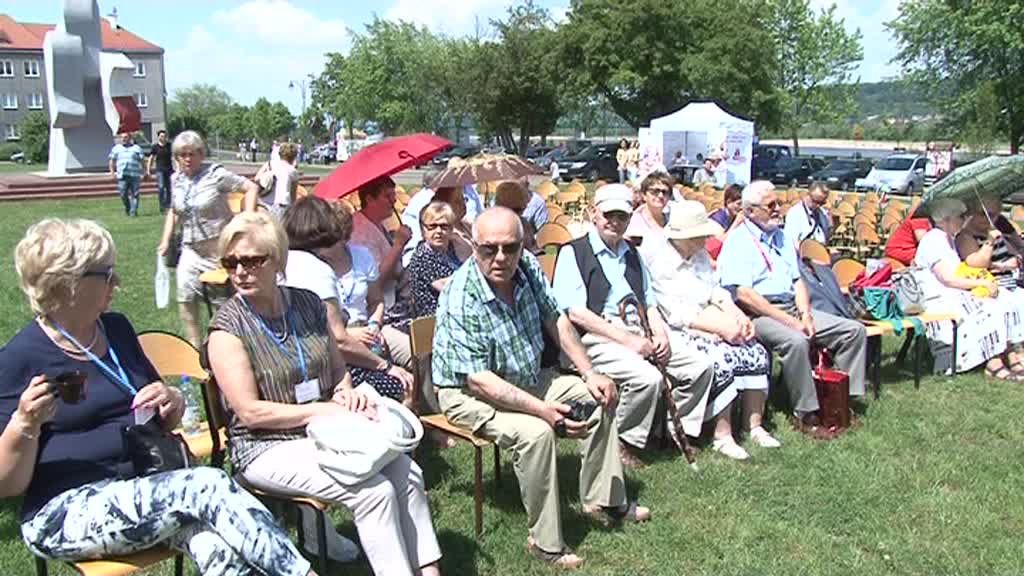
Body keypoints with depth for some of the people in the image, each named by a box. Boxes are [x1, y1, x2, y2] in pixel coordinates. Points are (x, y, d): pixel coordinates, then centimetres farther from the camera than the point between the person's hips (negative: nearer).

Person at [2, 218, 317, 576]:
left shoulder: (117, 329, 12)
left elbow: (165, 422, 23)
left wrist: (172, 401, 0)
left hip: (146, 488, 5)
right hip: (66, 512, -5)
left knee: (219, 545, -28)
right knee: (207, 486, -29)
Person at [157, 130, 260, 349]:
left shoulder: (215, 174, -12)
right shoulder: (176, 180, 6)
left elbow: (251, 188, -12)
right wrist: (165, 241, 13)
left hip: (220, 247, -5)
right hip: (191, 249, 5)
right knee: (185, 297, -1)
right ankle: (194, 347, 11)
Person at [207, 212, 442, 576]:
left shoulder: (307, 303, 5)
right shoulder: (228, 328, -11)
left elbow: (338, 370, 17)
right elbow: (250, 412, -15)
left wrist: (347, 394, -5)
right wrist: (324, 410, -17)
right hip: (268, 449, -5)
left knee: (407, 472, -14)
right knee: (374, 491, -23)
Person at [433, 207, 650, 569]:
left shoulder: (528, 267, -9)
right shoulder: (460, 299, -30)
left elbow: (555, 321, 4)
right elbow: (478, 380, -31)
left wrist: (590, 374, -1)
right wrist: (544, 410, -37)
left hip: (527, 379, 8)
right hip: (469, 393, -8)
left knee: (600, 397, 5)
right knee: (535, 431, -32)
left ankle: (602, 499, 18)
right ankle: (546, 542, -15)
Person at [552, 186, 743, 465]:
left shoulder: (631, 254, 23)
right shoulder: (573, 253, -1)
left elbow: (650, 303, 23)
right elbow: (576, 313, -12)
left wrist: (661, 334, 1)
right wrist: (628, 340, -16)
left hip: (640, 332, 8)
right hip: (597, 337, -7)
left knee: (700, 367, -5)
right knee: (648, 377, -30)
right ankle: (622, 443, -9)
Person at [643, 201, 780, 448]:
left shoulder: (701, 255, 13)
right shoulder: (658, 263, -13)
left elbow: (716, 291, 14)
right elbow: (676, 314, -18)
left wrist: (738, 315, -6)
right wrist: (720, 328, -20)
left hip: (707, 321, 8)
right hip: (678, 332, -8)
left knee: (757, 353, -11)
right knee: (722, 359, -30)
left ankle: (754, 426, -2)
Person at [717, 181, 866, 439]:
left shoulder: (781, 237, 19)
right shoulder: (737, 242, -7)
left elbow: (797, 280, 18)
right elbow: (743, 294, -17)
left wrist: (805, 315, -2)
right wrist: (790, 322, -18)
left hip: (793, 308, 8)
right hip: (759, 314, -8)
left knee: (854, 330, -1)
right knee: (795, 341, -36)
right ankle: (804, 414, -21)